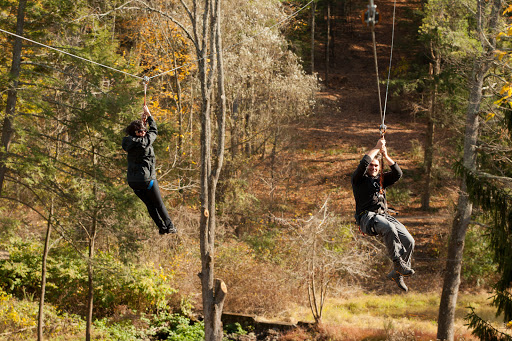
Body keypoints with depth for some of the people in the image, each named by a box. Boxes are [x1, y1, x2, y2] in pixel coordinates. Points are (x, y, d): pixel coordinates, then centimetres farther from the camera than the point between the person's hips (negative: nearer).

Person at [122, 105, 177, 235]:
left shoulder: (130, 142, -1)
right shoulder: (145, 142, -18)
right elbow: (154, 131, 1)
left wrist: (142, 120, 19)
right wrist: (149, 116, 11)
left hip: (133, 181, 6)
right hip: (146, 178, -6)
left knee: (150, 205, 15)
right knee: (159, 204, 10)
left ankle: (162, 228, 16)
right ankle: (169, 226, 14)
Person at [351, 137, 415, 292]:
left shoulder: (382, 179, 25)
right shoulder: (359, 179, 10)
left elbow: (397, 173, 11)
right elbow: (364, 162, -8)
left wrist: (385, 156, 4)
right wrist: (377, 148, 0)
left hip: (384, 215, 6)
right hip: (367, 217, -6)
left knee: (409, 241, -12)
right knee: (389, 228, -39)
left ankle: (396, 274, 1)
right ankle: (398, 263, -34)